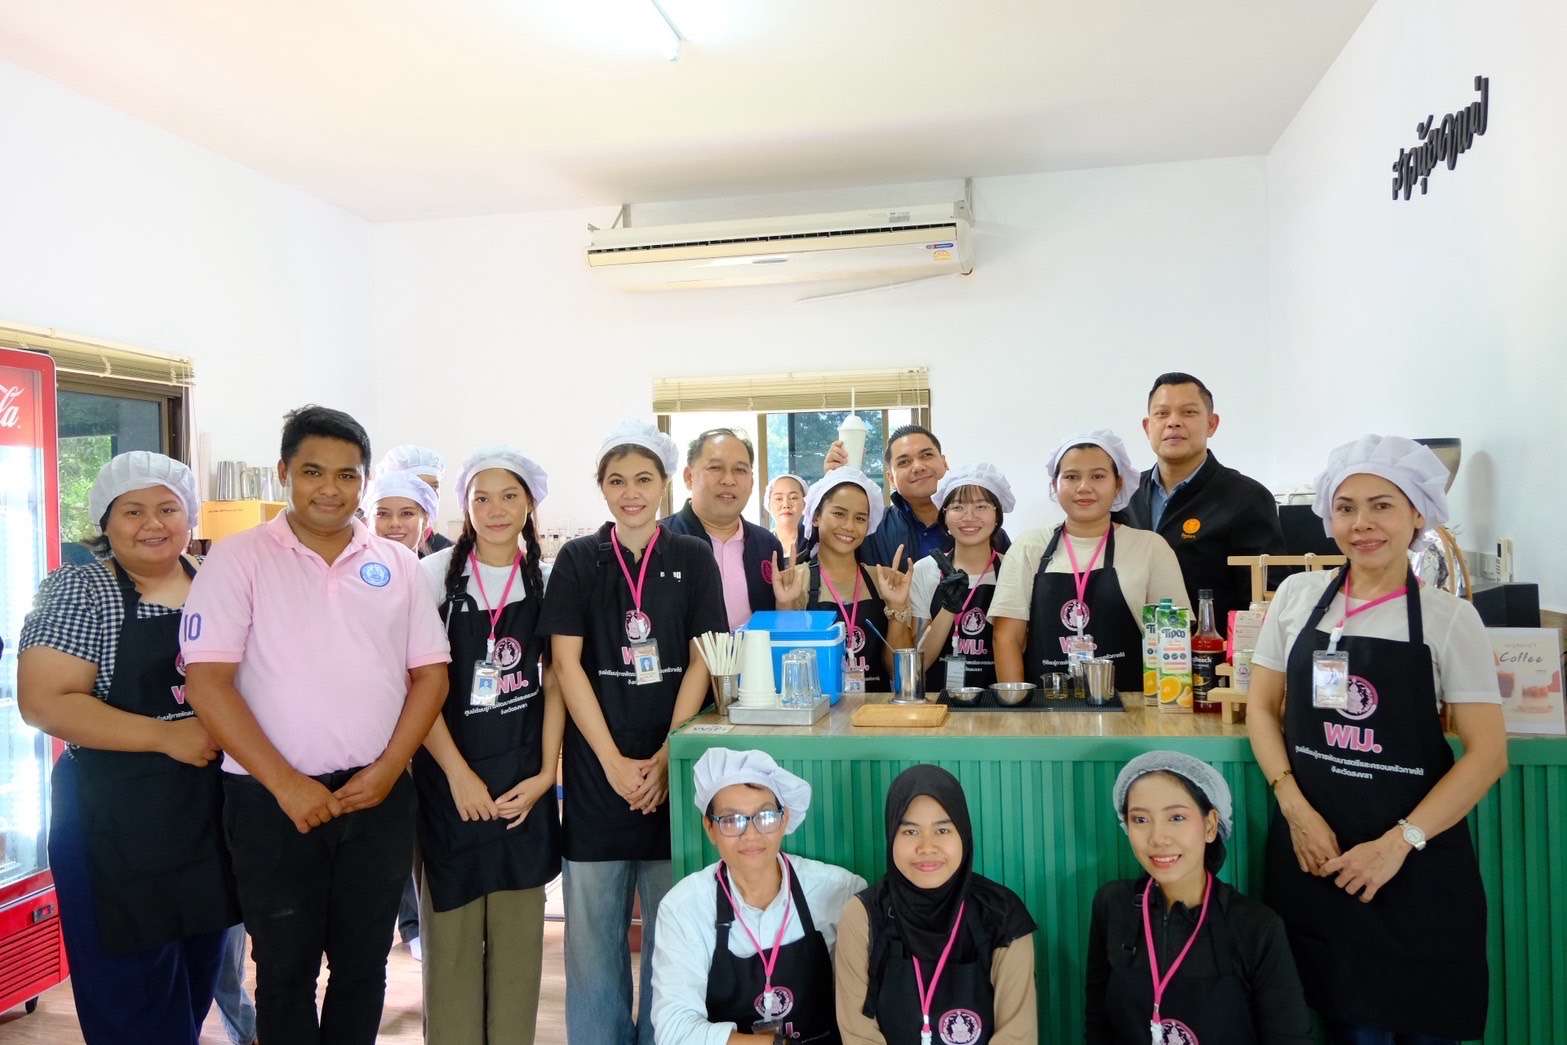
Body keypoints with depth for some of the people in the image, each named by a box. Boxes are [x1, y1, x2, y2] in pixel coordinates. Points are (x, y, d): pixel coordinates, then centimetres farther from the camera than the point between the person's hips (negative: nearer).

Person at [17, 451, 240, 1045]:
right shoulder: (79, 591, -9)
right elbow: (42, 702, -16)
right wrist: (167, 736, -21)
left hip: (209, 810, 5)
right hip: (116, 819, -5)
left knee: (196, 979, 18)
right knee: (134, 994, 5)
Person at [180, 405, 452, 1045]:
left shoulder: (397, 565, 5)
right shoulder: (239, 559, -4)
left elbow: (430, 673, 4)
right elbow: (208, 682, -10)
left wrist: (387, 769, -8)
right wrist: (285, 784, -14)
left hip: (379, 796, 3)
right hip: (272, 800, -2)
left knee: (364, 964, 15)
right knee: (286, 969, 12)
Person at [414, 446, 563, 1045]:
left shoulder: (548, 580, 2)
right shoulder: (436, 574, -5)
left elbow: (554, 683, 5)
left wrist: (545, 773, -3)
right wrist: (459, 774, -10)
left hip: (524, 776, 2)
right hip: (448, 773, -2)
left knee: (518, 929, 9)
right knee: (451, 928, 4)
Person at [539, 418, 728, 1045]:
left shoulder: (693, 558, 4)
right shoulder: (578, 560, 3)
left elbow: (701, 662, 0)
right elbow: (566, 664, -3)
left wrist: (665, 757, -10)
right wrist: (614, 762, -11)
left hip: (673, 768, 0)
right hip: (597, 768, 0)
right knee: (594, 927, 6)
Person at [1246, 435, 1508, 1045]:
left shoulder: (1449, 617, -4)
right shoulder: (1296, 596, 1)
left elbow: (1488, 752, -6)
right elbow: (1261, 707, 6)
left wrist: (1399, 842, -14)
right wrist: (1296, 809, -6)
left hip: (1416, 864, -1)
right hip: (1312, 848, 2)